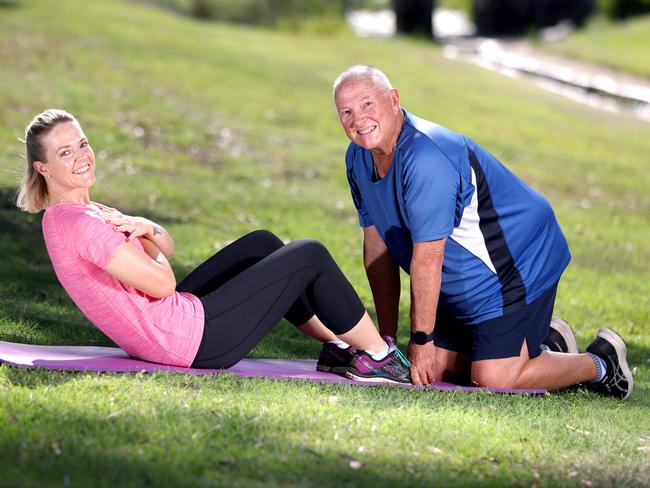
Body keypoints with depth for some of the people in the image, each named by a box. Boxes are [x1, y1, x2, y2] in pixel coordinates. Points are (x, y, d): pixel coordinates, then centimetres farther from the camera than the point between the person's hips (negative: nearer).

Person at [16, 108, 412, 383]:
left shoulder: (68, 215, 10)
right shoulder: (79, 224, -23)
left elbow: (168, 247, 14)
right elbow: (162, 283, -24)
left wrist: (143, 228, -10)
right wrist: (140, 233, -5)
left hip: (172, 319, 10)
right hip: (196, 340, -10)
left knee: (261, 244, 22)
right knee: (311, 256, -1)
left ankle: (336, 345, 24)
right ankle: (378, 354, 16)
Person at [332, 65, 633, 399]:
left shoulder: (426, 156, -30)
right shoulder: (358, 158, 1)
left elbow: (427, 258, -28)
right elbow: (377, 245, 5)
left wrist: (421, 340, -22)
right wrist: (387, 336, 5)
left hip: (519, 268, -9)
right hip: (464, 289, 9)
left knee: (492, 381, -18)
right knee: (434, 370, 5)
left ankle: (600, 363, 6)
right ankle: (546, 345, 22)